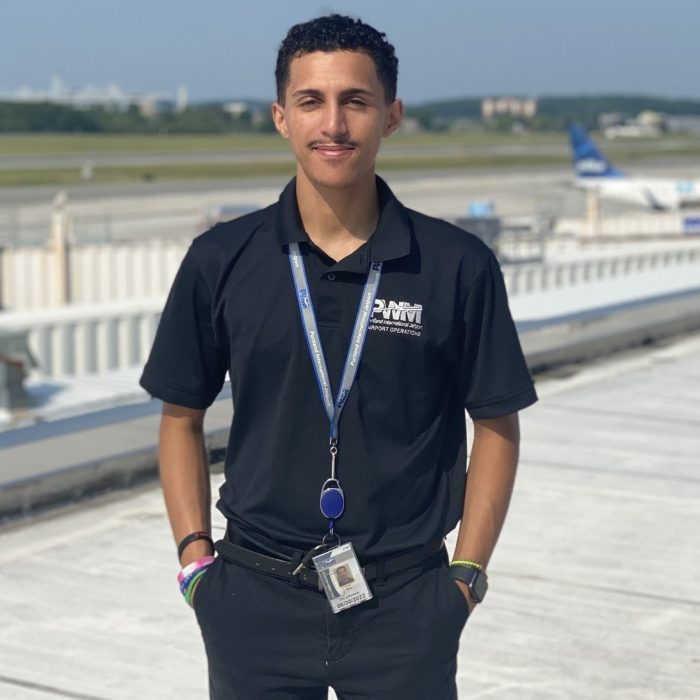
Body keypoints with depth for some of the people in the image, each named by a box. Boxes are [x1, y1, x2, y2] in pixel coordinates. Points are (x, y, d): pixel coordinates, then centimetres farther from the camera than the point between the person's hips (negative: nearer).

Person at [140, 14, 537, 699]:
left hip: (405, 603, -1)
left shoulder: (458, 266, -5)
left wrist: (467, 573, -1)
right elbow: (181, 417, 8)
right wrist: (194, 558, 1)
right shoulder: (220, 262, -1)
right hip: (256, 601, 1)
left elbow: (497, 424, 4)